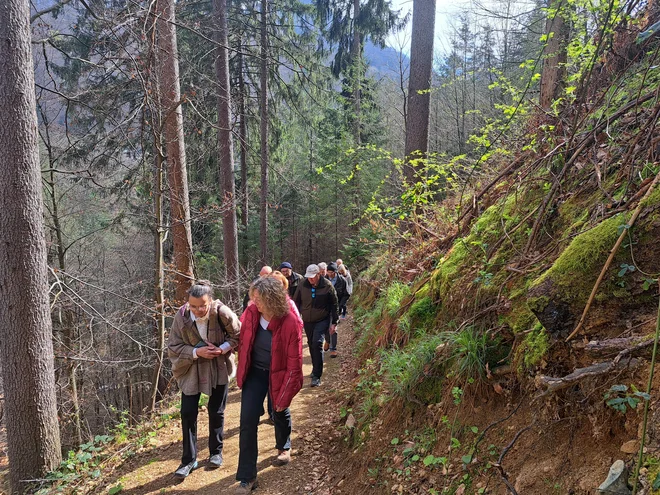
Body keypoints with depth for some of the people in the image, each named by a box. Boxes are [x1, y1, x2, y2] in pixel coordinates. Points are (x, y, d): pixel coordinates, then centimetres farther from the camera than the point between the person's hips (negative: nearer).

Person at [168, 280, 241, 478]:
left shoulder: (222, 313, -25)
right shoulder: (182, 316, -21)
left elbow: (238, 334, -9)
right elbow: (173, 347, -13)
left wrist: (222, 349, -24)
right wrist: (196, 352, -26)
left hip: (218, 368, -1)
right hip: (191, 369, 1)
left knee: (216, 412, 12)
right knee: (188, 413, 3)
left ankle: (216, 452, 33)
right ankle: (189, 460, 20)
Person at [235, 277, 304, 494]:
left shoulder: (290, 323, -28)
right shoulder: (251, 313, -17)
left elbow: (294, 364, -21)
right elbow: (243, 341, 3)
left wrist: (285, 396, -17)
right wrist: (241, 369, 10)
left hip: (278, 374, -2)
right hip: (254, 372, 2)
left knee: (280, 411, 22)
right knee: (247, 421, -4)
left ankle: (284, 447, 53)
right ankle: (247, 477, 9)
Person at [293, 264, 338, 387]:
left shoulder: (327, 286, -12)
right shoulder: (302, 285, -5)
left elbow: (334, 305, -4)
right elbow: (296, 302, 7)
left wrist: (334, 323, -3)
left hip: (322, 320, -4)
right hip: (307, 321, 4)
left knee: (317, 343, -17)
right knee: (311, 345, 14)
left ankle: (316, 376, -12)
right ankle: (315, 368, 35)